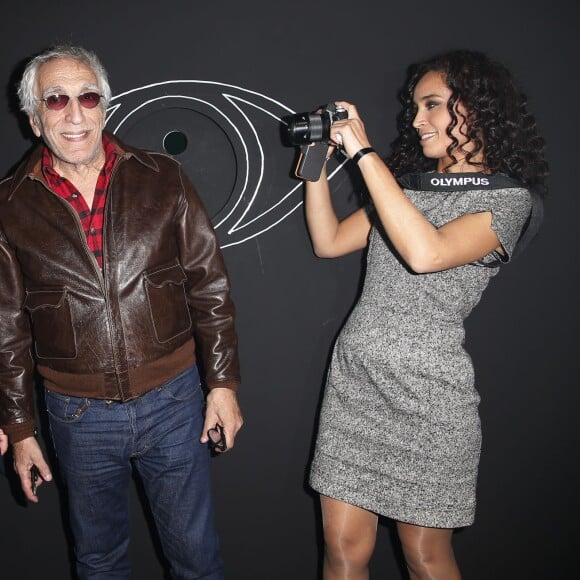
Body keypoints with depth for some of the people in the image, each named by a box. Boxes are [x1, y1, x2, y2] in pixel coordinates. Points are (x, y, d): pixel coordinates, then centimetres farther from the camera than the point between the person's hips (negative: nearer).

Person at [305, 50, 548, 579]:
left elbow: (426, 253, -26)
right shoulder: (408, 181, 13)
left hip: (425, 393, -5)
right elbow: (329, 242, 15)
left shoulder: (507, 197, -6)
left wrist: (363, 152, -21)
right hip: (353, 377, 5)